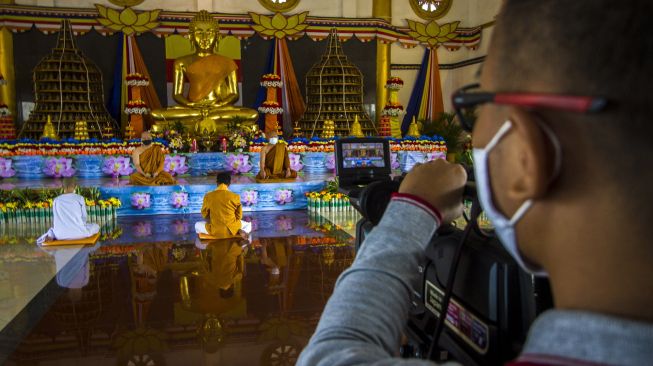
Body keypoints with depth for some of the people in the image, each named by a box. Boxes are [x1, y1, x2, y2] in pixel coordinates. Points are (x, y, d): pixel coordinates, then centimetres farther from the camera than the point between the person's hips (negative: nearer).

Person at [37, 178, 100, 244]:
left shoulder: (56, 200, 10)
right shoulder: (80, 198, 3)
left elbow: (55, 218, 16)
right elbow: (84, 216, 7)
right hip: (78, 233, -4)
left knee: (52, 229, 40)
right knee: (96, 226, 23)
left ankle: (50, 235, 2)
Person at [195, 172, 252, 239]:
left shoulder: (208, 196, -6)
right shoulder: (235, 197, -9)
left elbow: (204, 214, 7)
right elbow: (239, 216, 2)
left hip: (214, 231, -1)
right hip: (232, 230, 1)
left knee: (197, 225, 27)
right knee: (248, 225, 30)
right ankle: (239, 232, -6)